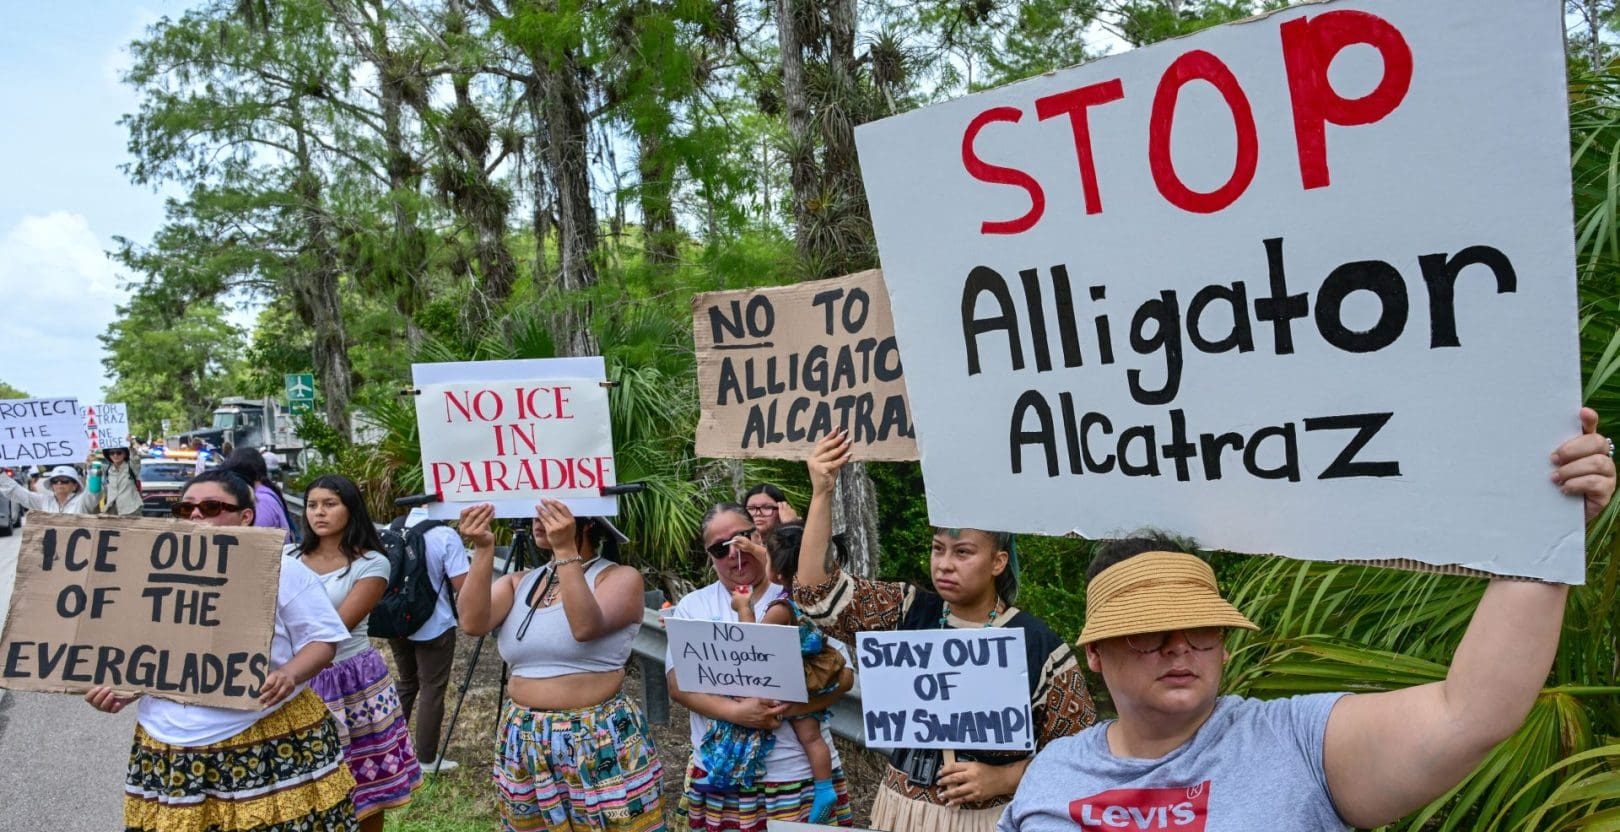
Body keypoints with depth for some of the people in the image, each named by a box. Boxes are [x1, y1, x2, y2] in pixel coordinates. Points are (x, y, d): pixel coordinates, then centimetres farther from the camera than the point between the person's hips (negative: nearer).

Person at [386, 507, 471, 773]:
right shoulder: (446, 536, -18)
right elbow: (462, 585, -19)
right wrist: (475, 564, -1)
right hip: (434, 628, -6)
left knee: (406, 682, 23)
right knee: (432, 690, 4)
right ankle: (427, 758, 11)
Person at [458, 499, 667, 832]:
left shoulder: (620, 578, -7)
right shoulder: (519, 582, 7)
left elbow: (586, 627, -26)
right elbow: (472, 622, -10)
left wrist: (565, 551, -28)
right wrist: (483, 549, -16)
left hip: (602, 742, -5)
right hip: (524, 741, 5)